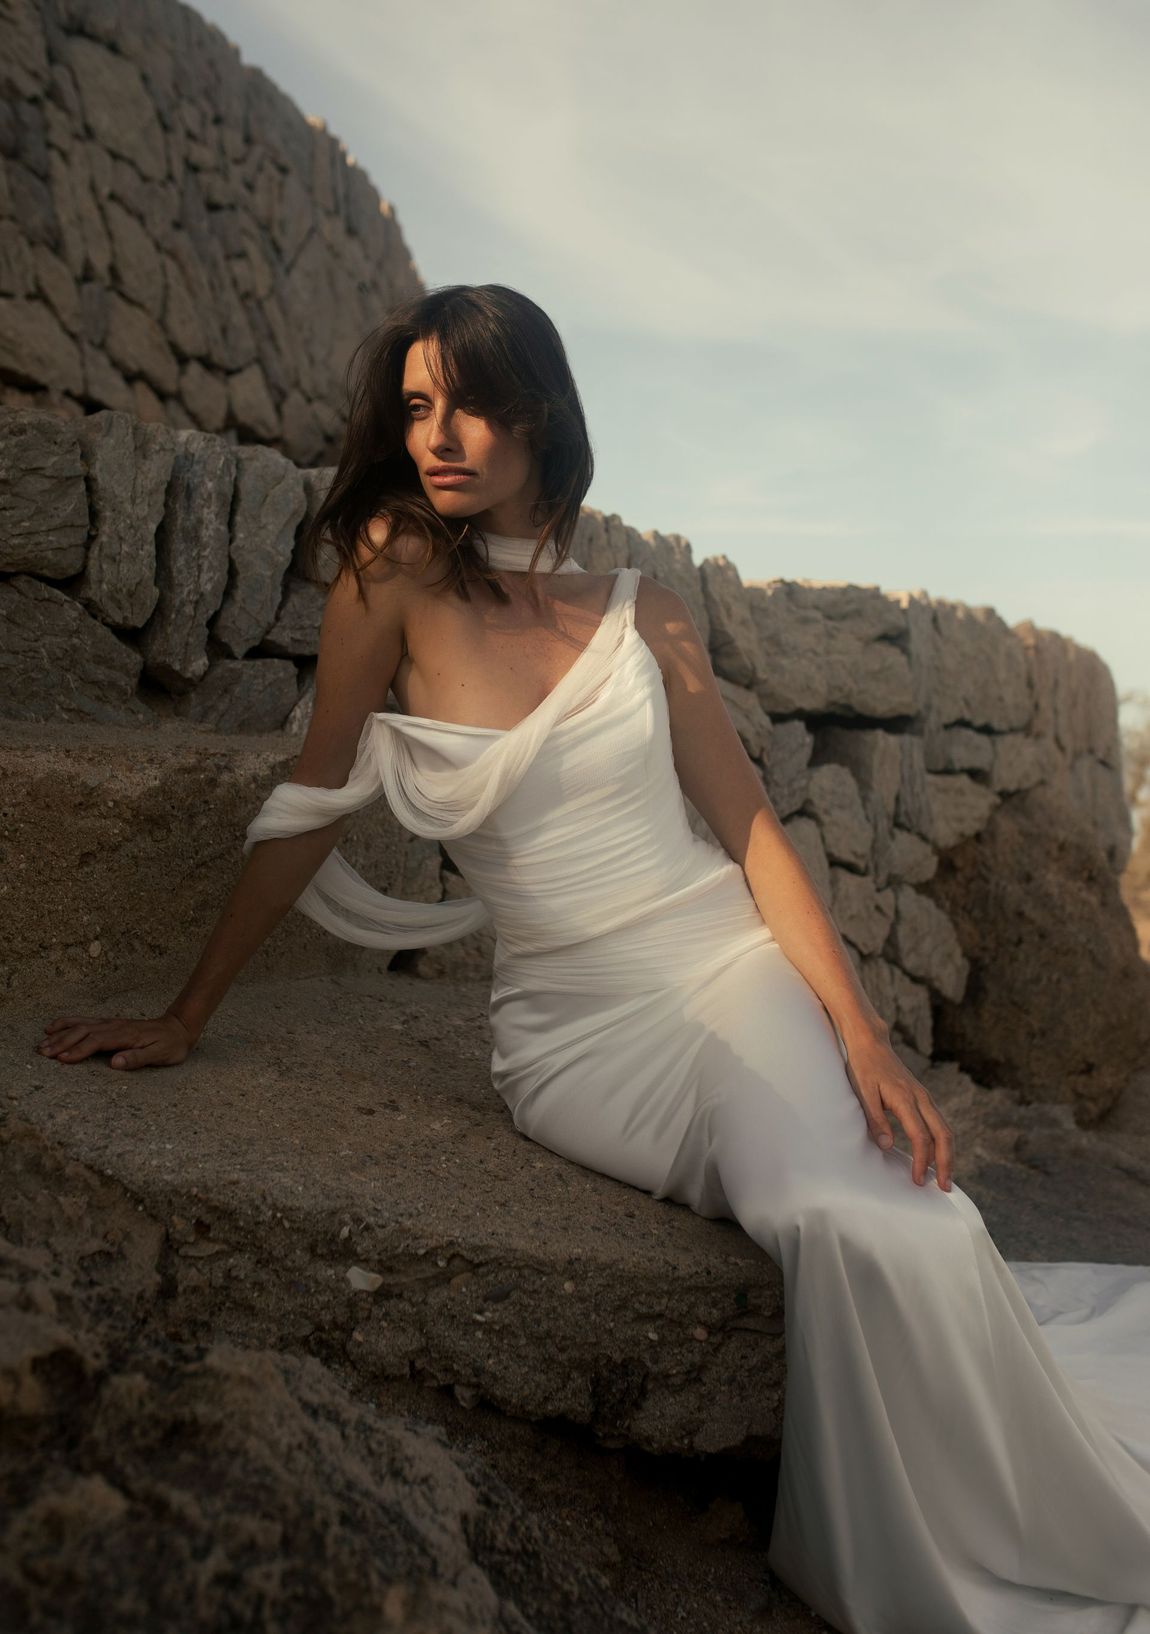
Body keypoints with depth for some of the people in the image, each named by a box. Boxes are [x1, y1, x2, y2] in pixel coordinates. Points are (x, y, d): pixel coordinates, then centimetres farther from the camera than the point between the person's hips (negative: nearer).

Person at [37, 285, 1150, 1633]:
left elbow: (750, 825, 1)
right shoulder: (393, 572, -3)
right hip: (571, 1028, -1)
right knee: (843, 1229, -23)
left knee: (868, 1232, -22)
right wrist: (187, 1017, 3)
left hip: (730, 966, 2)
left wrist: (862, 1031, -8)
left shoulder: (641, 610, 4)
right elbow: (309, 808, 1)